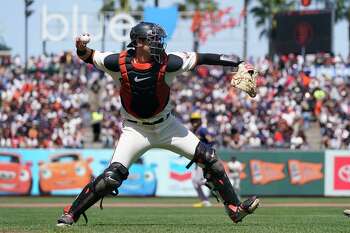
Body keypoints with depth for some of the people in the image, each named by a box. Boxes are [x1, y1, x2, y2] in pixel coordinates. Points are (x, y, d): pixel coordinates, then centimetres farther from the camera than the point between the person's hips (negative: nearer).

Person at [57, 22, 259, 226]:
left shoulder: (167, 63, -18)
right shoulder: (119, 63, -18)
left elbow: (201, 58, -16)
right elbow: (89, 57, -2)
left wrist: (238, 64, -21)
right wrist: (82, 48, -25)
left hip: (166, 125, 2)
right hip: (135, 130, -2)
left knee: (209, 159, -4)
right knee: (112, 177, -18)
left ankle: (235, 209, 8)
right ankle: (70, 214, -3)